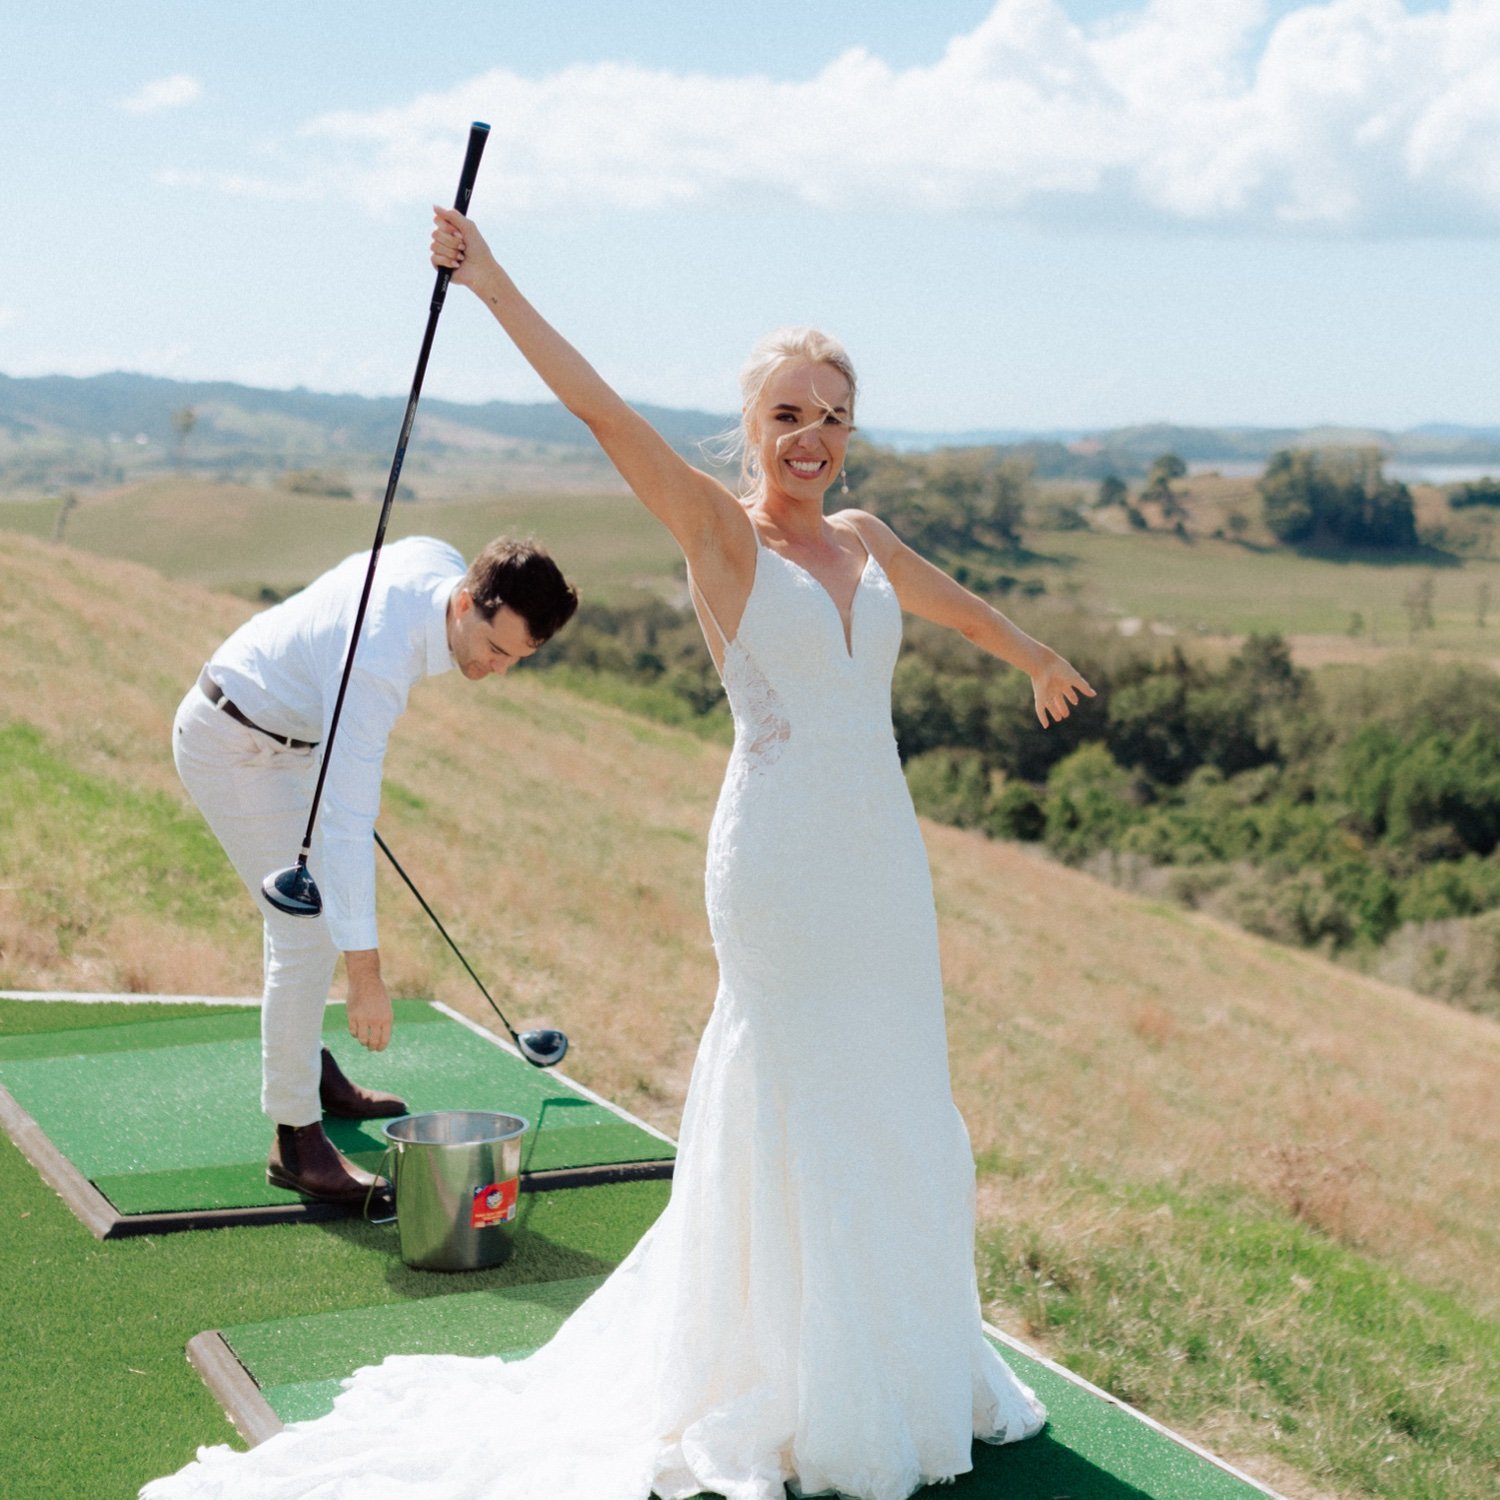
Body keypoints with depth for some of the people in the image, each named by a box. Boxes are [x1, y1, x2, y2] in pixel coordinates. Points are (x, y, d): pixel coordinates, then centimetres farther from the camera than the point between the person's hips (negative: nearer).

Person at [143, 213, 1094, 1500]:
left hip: (884, 854, 6)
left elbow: (957, 606, 31)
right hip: (779, 854, -6)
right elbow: (603, 411, -16)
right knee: (793, 1106, 2)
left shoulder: (864, 541, 12)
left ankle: (907, 1367, 29)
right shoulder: (721, 535, -5)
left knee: (896, 1103, 13)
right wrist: (492, 285, -22)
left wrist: (1038, 657, 48)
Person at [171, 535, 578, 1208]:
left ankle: (306, 1069, 36)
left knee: (308, 910, 20)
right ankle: (296, 1138, -5)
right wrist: (365, 972, -40)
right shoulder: (378, 663, -38)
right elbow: (345, 822, -40)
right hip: (232, 747, -9)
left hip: (283, 728, 9)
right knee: (309, 934, -13)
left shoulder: (442, 561, -14)